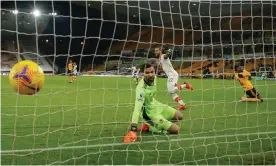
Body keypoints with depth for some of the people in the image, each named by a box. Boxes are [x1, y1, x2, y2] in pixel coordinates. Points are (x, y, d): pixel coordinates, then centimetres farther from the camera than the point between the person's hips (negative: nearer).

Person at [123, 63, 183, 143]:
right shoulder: (141, 88, -37)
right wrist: (133, 129, -53)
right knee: (176, 130, -11)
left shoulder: (153, 77, -15)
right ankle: (149, 127, 5)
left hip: (155, 105, 9)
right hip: (150, 113, -8)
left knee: (179, 116, 18)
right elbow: (137, 108, -47)